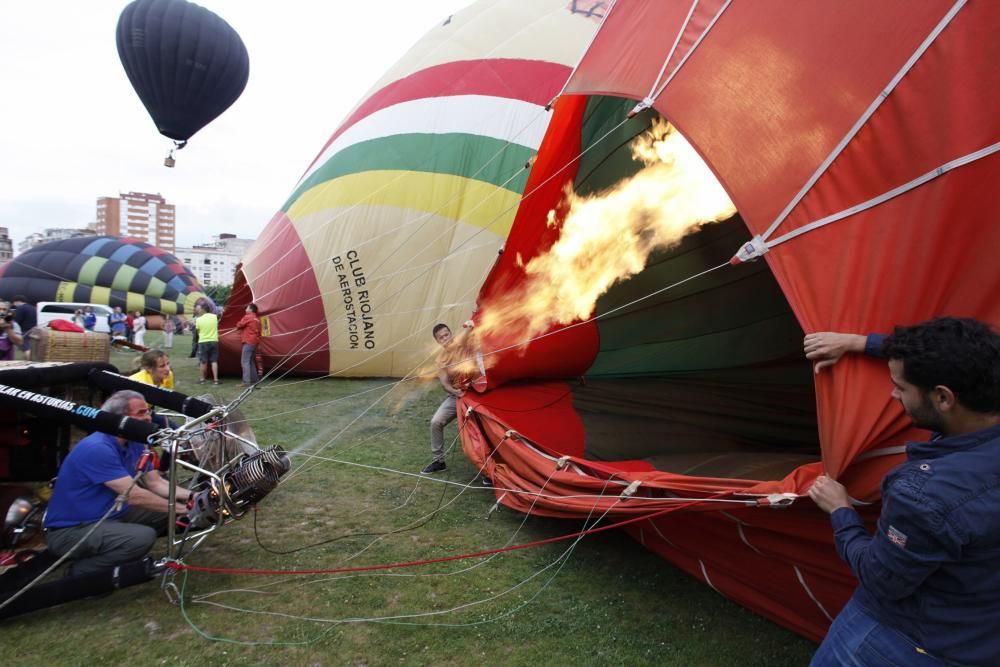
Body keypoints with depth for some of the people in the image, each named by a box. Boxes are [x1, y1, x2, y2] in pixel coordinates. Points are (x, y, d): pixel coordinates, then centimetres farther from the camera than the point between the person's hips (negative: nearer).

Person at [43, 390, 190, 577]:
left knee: (168, 512, 0)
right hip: (70, 530, -9)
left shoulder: (134, 444, 1)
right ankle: (82, 570, -4)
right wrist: (180, 508, -20)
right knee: (143, 537, -30)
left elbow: (156, 483, 4)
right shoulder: (97, 449, -26)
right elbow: (134, 496, -28)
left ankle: (103, 552, 11)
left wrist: (190, 496, -12)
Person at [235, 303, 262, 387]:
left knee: (245, 362, -11)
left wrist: (238, 324, 19)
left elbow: (238, 325, -1)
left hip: (248, 342, -9)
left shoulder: (247, 317, -7)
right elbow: (258, 331, 20)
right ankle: (254, 380, 17)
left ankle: (246, 381, -18)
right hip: (255, 342, 9)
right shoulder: (257, 319, 17)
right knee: (251, 362, 16)